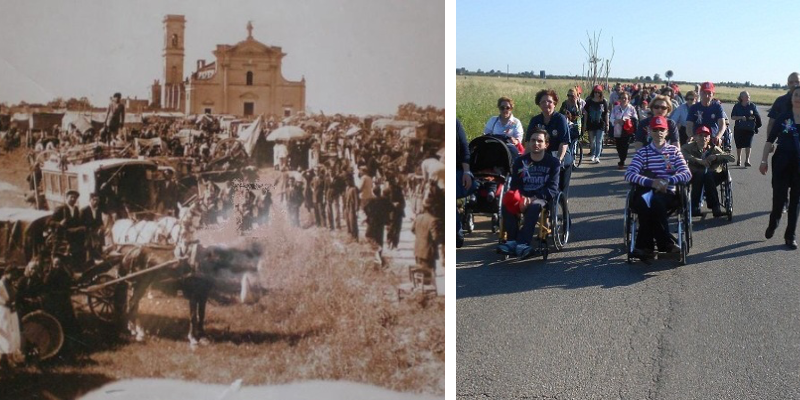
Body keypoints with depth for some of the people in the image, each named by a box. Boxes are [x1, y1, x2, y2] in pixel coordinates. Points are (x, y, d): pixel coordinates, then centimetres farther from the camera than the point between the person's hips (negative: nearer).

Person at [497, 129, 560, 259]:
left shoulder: (553, 162, 3)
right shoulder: (520, 161, 10)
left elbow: (552, 189, -6)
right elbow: (514, 186, 3)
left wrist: (533, 198, -21)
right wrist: (522, 199, -19)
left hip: (542, 198, -2)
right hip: (523, 197, 3)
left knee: (534, 206, -38)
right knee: (507, 204, -30)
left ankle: (521, 243, -44)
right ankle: (513, 241, -32)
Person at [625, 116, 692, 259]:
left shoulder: (674, 151, 14)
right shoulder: (643, 152, 12)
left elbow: (687, 174, 2)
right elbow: (629, 174, -5)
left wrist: (668, 181, -17)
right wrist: (651, 182, -20)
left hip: (668, 195, 0)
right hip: (646, 193, 0)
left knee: (655, 200, -35)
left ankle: (644, 245, -25)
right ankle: (665, 243, -25)